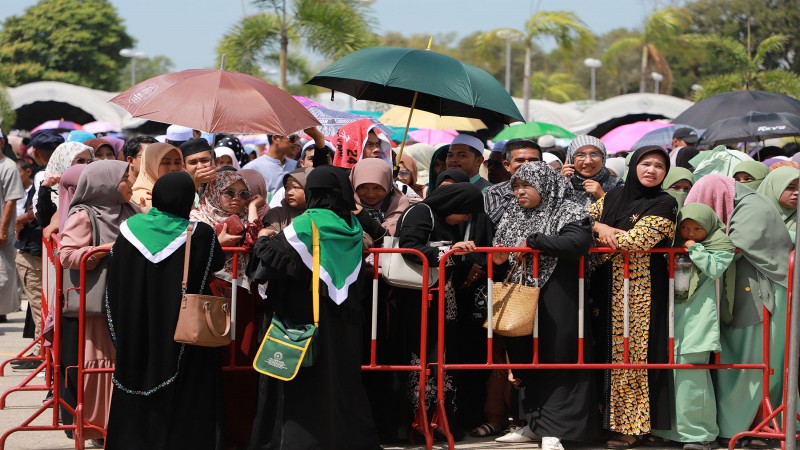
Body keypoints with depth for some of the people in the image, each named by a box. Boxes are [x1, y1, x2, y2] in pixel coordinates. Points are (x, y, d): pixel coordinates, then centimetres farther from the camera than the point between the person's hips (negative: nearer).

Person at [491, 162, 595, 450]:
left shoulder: (568, 213, -5)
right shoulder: (513, 216, 15)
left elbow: (578, 242, -24)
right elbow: (499, 252, 22)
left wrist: (532, 242, -20)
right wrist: (499, 262, -3)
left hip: (556, 301, -6)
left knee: (556, 359, -7)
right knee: (525, 359, 8)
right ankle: (532, 423, 19)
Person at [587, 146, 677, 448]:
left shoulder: (664, 205, -5)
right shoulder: (614, 197, 12)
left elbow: (639, 240, -15)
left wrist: (607, 233, -3)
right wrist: (599, 227, -7)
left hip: (641, 291, -5)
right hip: (608, 289, 5)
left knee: (634, 355, -4)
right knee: (609, 352, 7)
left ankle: (633, 425, 2)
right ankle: (609, 417, 15)